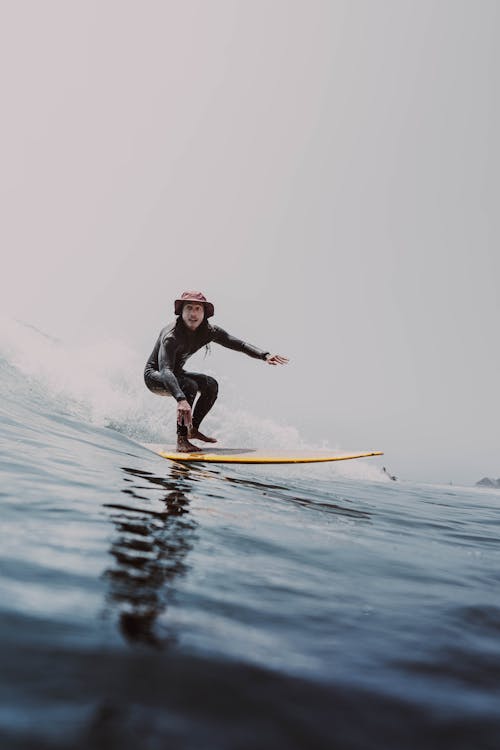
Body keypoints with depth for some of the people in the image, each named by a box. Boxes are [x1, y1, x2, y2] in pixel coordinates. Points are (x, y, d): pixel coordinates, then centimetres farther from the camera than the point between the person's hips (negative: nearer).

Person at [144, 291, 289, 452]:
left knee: (211, 385, -2)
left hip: (176, 373, 8)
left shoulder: (208, 331, -13)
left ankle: (192, 430, 11)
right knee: (190, 386, -31)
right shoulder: (171, 335, -34)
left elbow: (237, 343, -10)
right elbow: (165, 370, -46)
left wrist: (265, 356, -26)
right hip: (154, 376, -8)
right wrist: (181, 400, -61)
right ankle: (182, 439, -24)